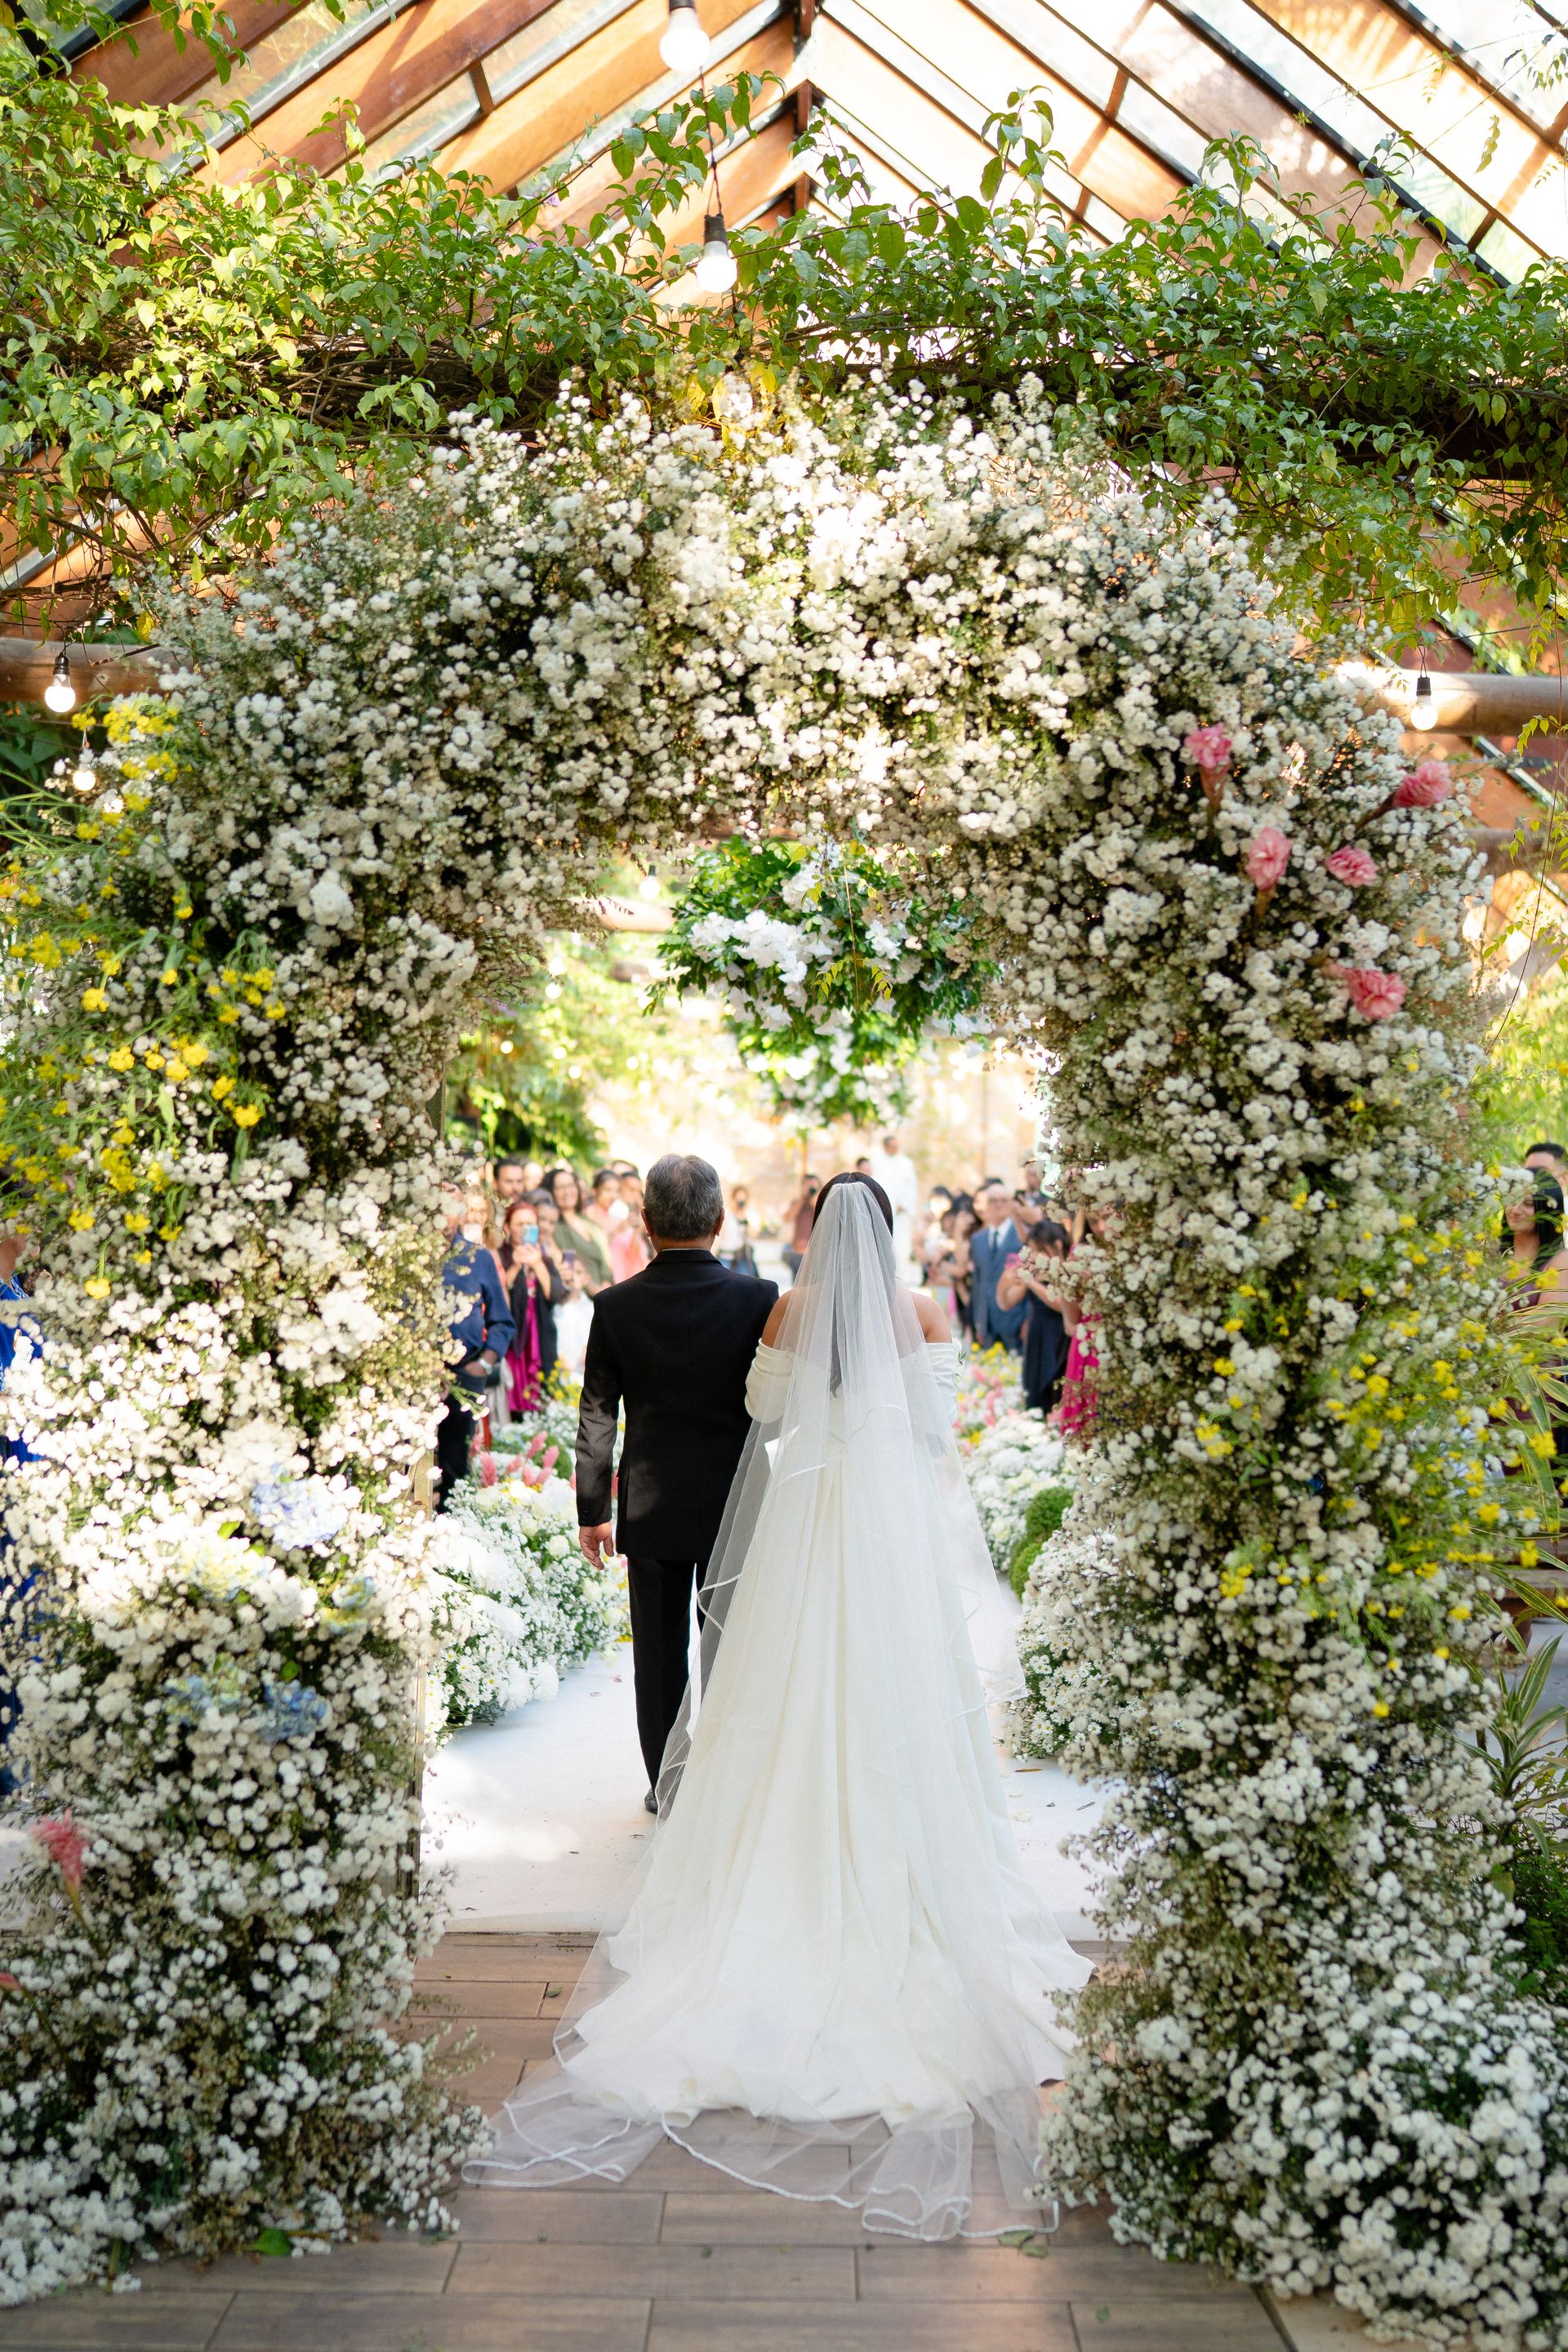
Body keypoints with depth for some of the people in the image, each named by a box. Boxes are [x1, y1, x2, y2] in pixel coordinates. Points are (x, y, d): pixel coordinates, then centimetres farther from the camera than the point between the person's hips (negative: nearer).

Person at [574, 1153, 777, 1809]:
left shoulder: (616, 1307, -9)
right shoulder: (759, 1299, -12)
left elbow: (595, 1420, -3)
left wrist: (592, 1510, 7)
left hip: (652, 1509, 0)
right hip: (737, 1505, 0)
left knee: (660, 1654, 13)